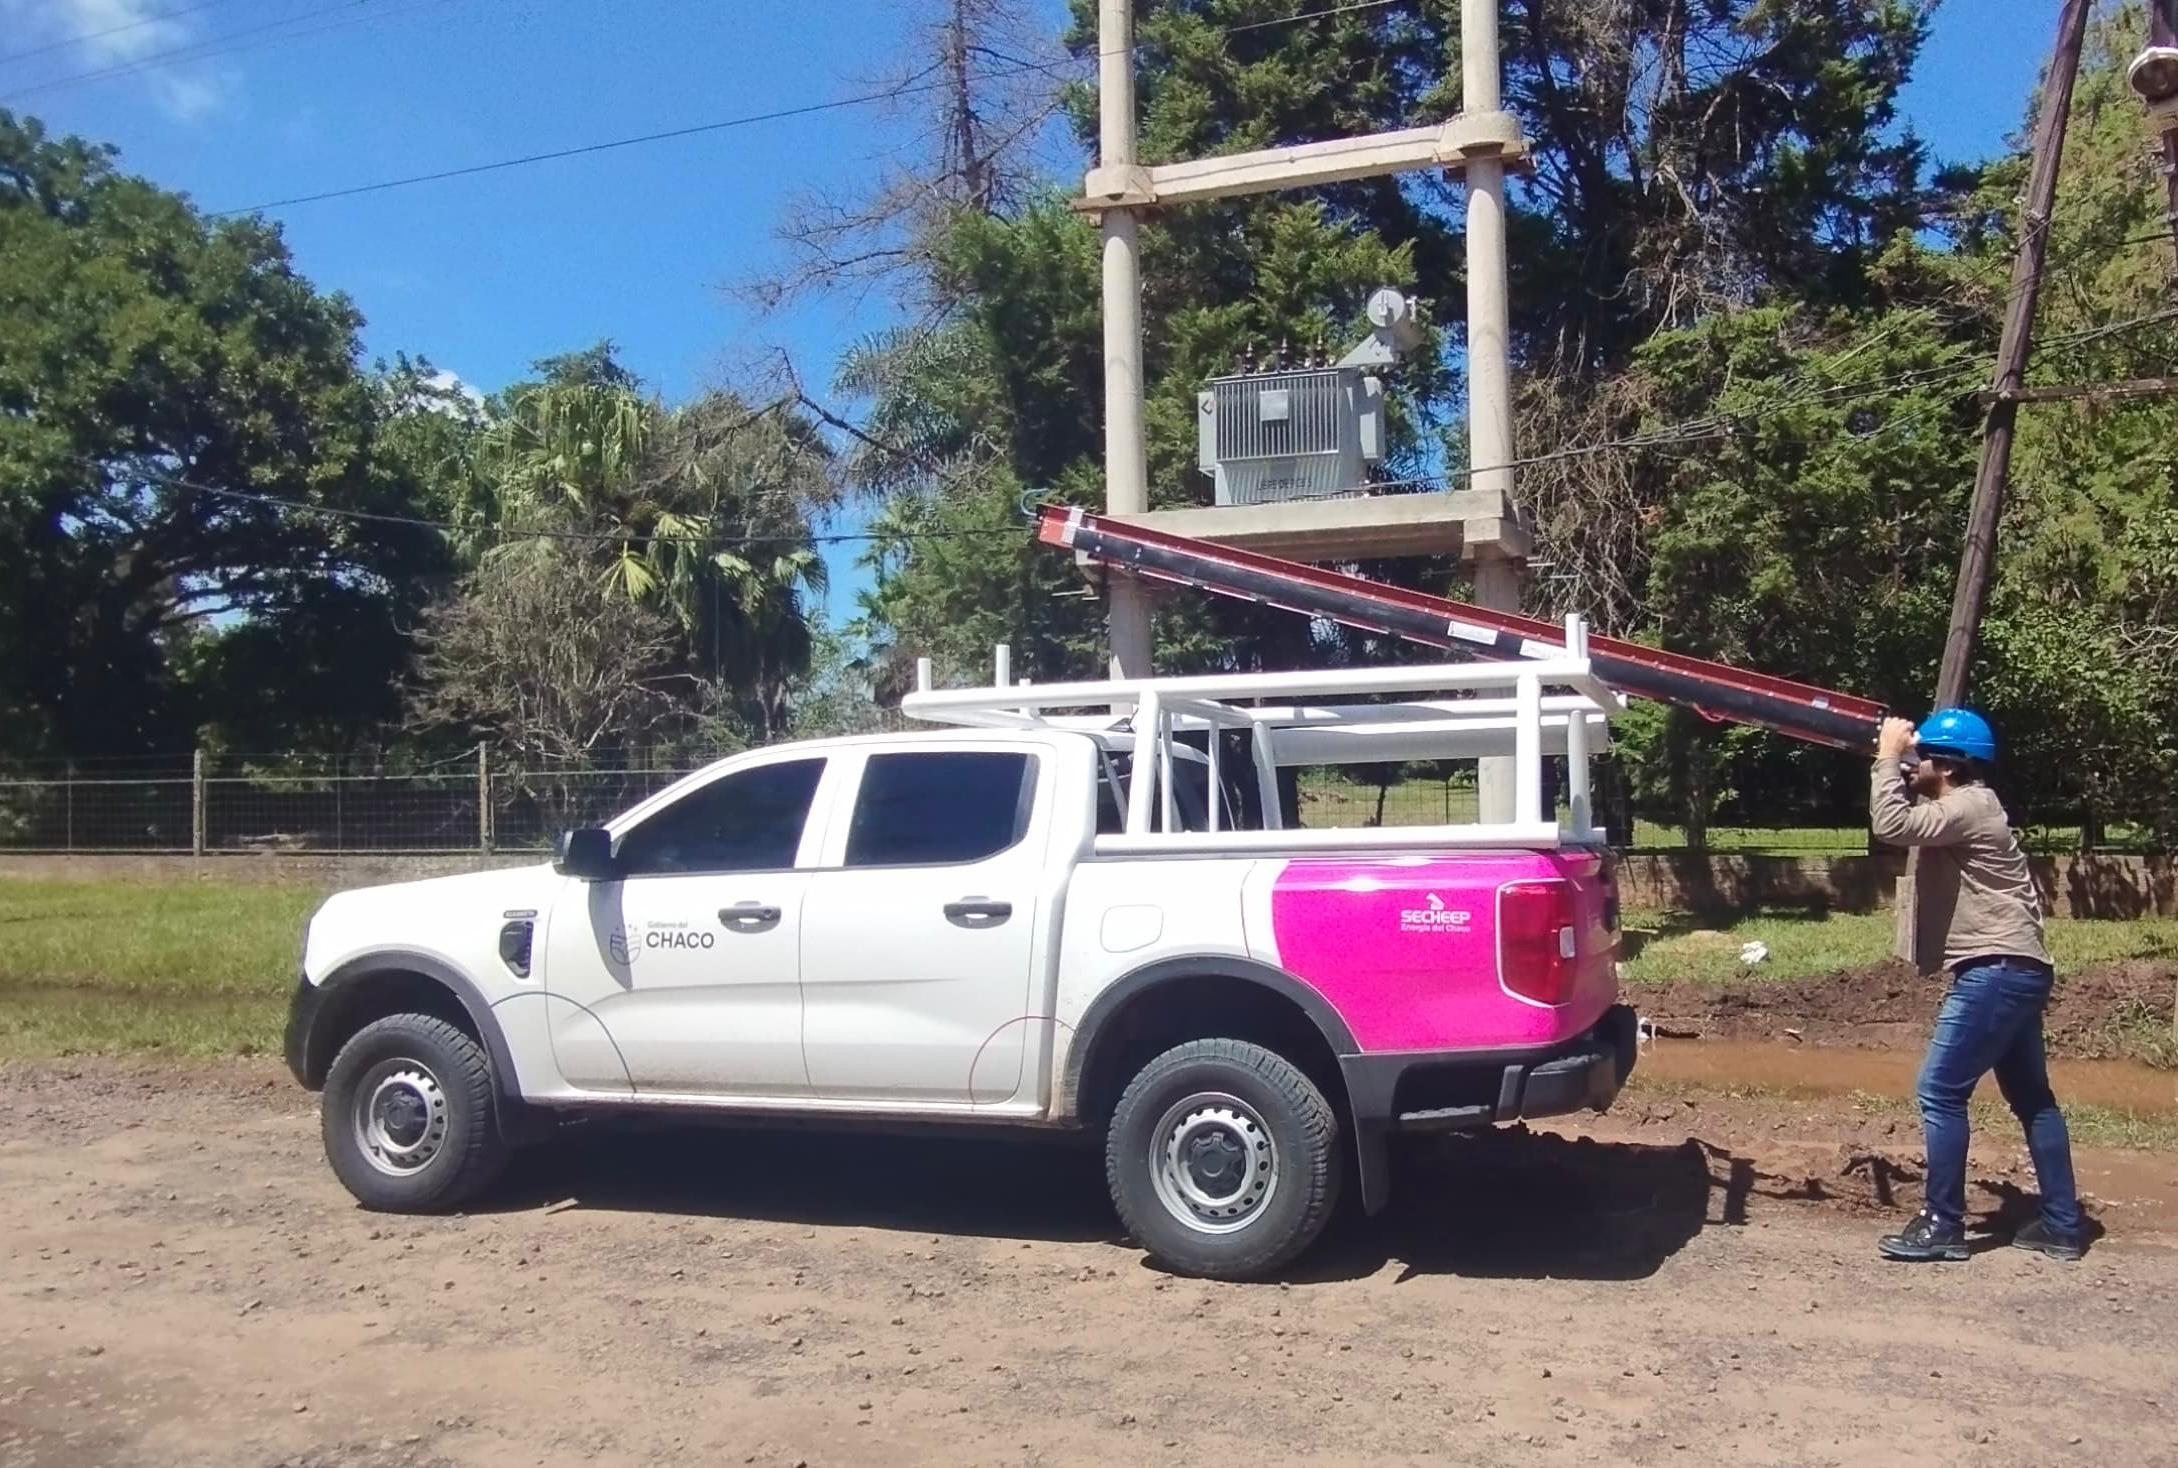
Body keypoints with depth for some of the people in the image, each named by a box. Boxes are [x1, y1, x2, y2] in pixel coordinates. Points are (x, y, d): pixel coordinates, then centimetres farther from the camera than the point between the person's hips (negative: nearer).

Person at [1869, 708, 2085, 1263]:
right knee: (2031, 1098, 15)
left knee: (1940, 1092, -8)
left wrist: (1888, 757, -16)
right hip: (2011, 971, 11)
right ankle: (2062, 1225, 22)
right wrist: (1895, 760, 9)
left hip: (1998, 970, -11)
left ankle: (1942, 1226, -3)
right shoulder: (1959, 806, 17)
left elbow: (1891, 825, -27)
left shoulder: (1968, 806, -15)